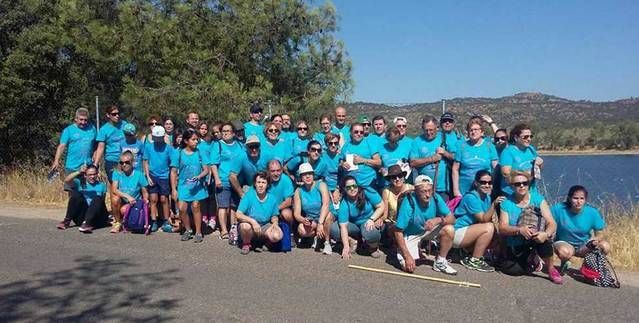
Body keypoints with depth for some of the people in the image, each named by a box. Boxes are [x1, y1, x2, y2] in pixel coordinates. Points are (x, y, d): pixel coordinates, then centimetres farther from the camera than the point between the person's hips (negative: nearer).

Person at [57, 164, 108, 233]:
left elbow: (102, 201, 8)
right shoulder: (80, 183, 10)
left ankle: (87, 223, -39)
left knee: (97, 199, -26)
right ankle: (67, 221, -15)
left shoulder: (101, 185, 13)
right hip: (81, 217, 0)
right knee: (76, 194, -16)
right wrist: (78, 172, -20)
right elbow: (66, 180, -9)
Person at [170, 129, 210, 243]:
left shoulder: (200, 153, 1)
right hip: (183, 185, 0)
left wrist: (199, 176, -20)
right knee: (182, 208, -7)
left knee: (195, 206, -8)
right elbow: (173, 172, 2)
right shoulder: (178, 153, 0)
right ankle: (188, 230, 17)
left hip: (197, 185, 0)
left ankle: (198, 232, 6)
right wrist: (173, 189, -2)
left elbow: (206, 170, 1)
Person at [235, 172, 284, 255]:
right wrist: (252, 221, -33)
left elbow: (274, 216, 9)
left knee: (277, 235, -28)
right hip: (251, 227, -2)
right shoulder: (248, 195, -14)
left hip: (265, 227, 2)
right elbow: (238, 215, -19)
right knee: (245, 226, -37)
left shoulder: (272, 198, -4)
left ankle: (265, 239, 9)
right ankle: (246, 244, -3)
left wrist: (275, 222, -14)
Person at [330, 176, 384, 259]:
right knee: (333, 229, -20)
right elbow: (343, 226, -21)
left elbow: (381, 207, -11)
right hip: (355, 226, 2)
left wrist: (371, 219, -25)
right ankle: (352, 242, 6)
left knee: (371, 233, -38)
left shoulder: (367, 192, -17)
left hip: (370, 223, -2)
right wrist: (346, 246, -28)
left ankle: (373, 247, -1)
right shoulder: (344, 204, -16)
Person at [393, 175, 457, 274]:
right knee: (408, 267, -19)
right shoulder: (408, 203, -30)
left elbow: (452, 218, -13)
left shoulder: (435, 198, -19)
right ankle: (416, 252, 17)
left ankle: (440, 262, -3)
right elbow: (398, 232, -27)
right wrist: (407, 257, -29)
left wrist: (439, 220, -36)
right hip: (411, 234, -3)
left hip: (429, 230, 3)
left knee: (449, 230, -24)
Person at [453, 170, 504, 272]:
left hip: (469, 232, 9)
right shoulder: (470, 197, -18)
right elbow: (483, 219, -23)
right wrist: (494, 204, -34)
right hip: (457, 233, -9)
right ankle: (474, 261, -14)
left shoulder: (487, 197, 8)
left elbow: (489, 218, 2)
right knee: (488, 227, -24)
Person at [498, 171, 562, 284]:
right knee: (510, 270, -22)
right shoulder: (506, 203, -4)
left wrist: (546, 234, -36)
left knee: (543, 237, -35)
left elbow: (552, 223, -13)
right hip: (515, 246, 1)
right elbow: (502, 228, -13)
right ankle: (533, 263, 12)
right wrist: (519, 229, -33)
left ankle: (551, 270, -10)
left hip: (534, 241, 0)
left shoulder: (537, 199, -5)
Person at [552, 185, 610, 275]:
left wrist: (596, 239, -29)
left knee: (605, 246, -24)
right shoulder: (559, 209, -19)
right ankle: (564, 263, 3)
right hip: (564, 243, -3)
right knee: (565, 252, -38)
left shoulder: (592, 213, -13)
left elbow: (600, 234, -6)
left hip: (584, 246, 3)